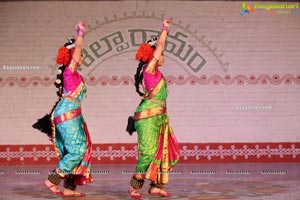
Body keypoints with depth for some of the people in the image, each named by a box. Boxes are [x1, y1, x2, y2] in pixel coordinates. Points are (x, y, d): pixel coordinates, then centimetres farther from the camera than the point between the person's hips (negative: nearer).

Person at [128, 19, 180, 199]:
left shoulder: (153, 71, 16)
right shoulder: (150, 68, -7)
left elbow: (159, 47, 28)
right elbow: (159, 46, -6)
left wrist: (166, 31, 30)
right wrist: (165, 29, 5)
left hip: (158, 117, 10)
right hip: (148, 117, -10)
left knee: (164, 151, 8)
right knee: (148, 153, -11)